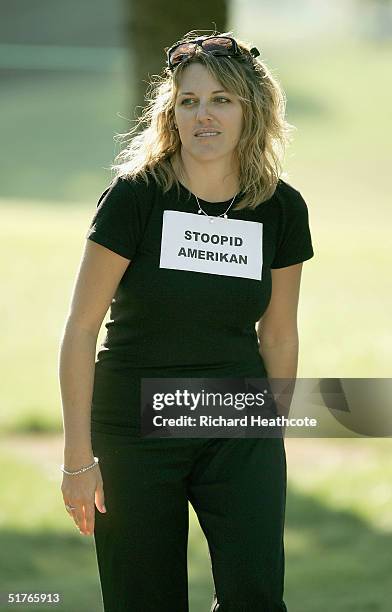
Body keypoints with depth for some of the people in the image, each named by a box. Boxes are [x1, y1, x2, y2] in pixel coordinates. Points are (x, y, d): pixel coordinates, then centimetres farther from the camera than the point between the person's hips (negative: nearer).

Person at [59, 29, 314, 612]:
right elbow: (81, 328, -8)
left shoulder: (281, 209, -2)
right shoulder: (135, 196, -12)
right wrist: (79, 457, -9)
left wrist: (273, 441, 16)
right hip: (134, 429, -2)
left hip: (238, 433, 2)